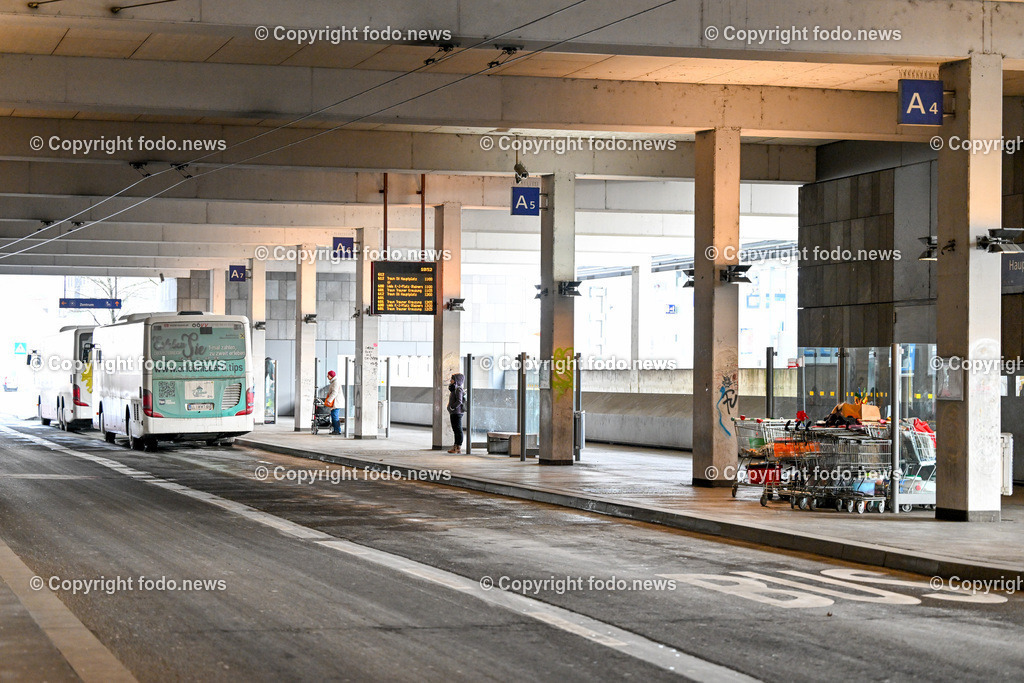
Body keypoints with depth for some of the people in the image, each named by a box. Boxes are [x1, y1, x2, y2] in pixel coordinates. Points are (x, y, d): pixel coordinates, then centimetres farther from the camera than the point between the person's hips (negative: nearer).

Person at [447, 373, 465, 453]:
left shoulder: (458, 389, -14)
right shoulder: (454, 389, 17)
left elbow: (459, 401, -22)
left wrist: (452, 407, -21)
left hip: (457, 413, -11)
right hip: (453, 413, 11)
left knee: (458, 429, -8)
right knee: (455, 429, 15)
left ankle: (458, 447, -7)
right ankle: (456, 446, 21)